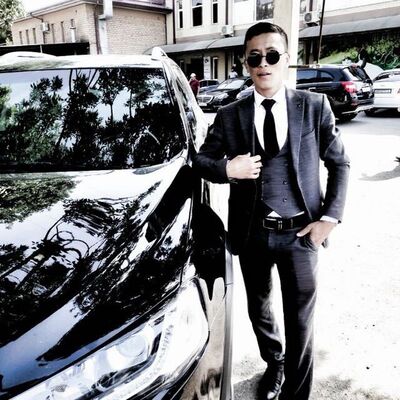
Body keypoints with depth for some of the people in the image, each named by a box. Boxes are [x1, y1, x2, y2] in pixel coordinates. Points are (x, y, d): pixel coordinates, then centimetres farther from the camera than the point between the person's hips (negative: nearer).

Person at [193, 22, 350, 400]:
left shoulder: (315, 106, -2)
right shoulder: (229, 116, -1)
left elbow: (339, 163, 4)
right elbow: (199, 160, 7)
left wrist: (330, 217, -7)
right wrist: (226, 169, -15)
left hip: (299, 233, -1)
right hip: (252, 233, 2)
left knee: (300, 321, 10)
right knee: (258, 310, 21)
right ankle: (274, 364, 51)